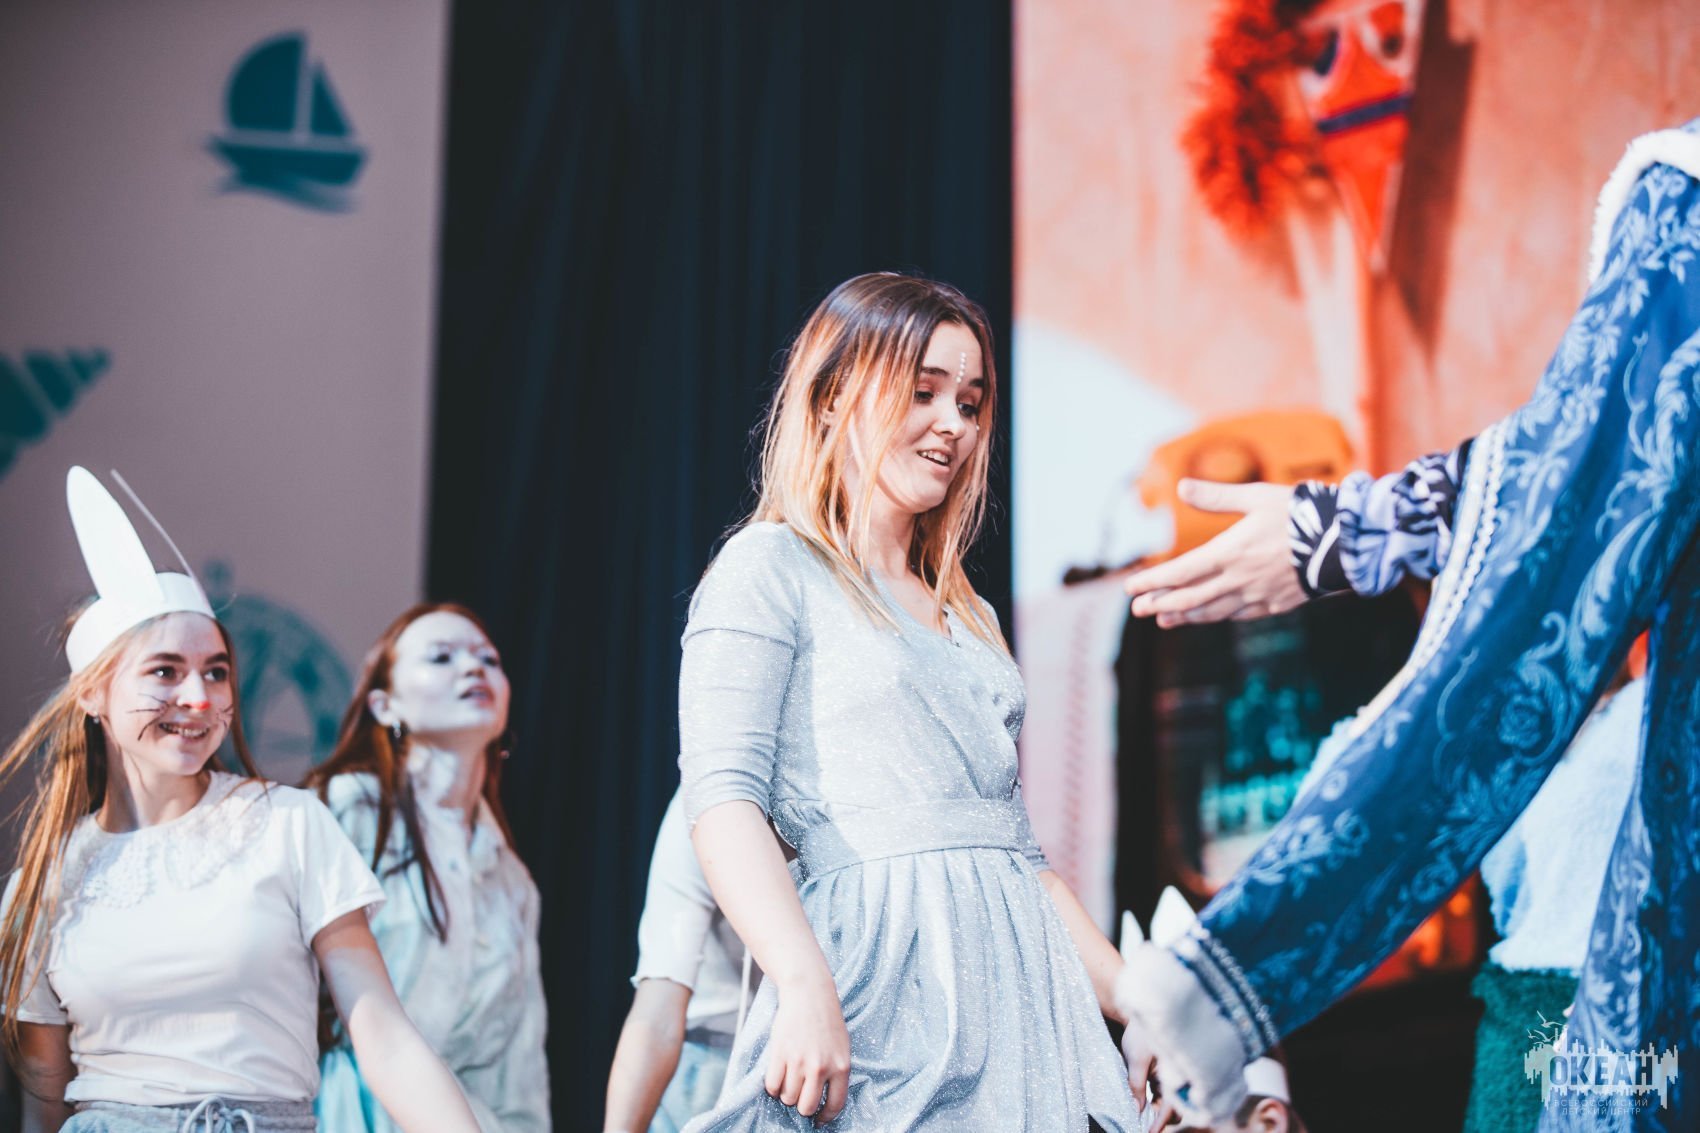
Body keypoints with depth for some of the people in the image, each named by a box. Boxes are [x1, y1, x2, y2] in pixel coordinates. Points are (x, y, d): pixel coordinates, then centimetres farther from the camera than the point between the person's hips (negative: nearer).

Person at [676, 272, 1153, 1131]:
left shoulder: (968, 617, 23)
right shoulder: (772, 567, 2)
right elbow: (724, 799, -11)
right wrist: (806, 991, -24)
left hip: (1019, 995, 7)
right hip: (883, 986, -6)